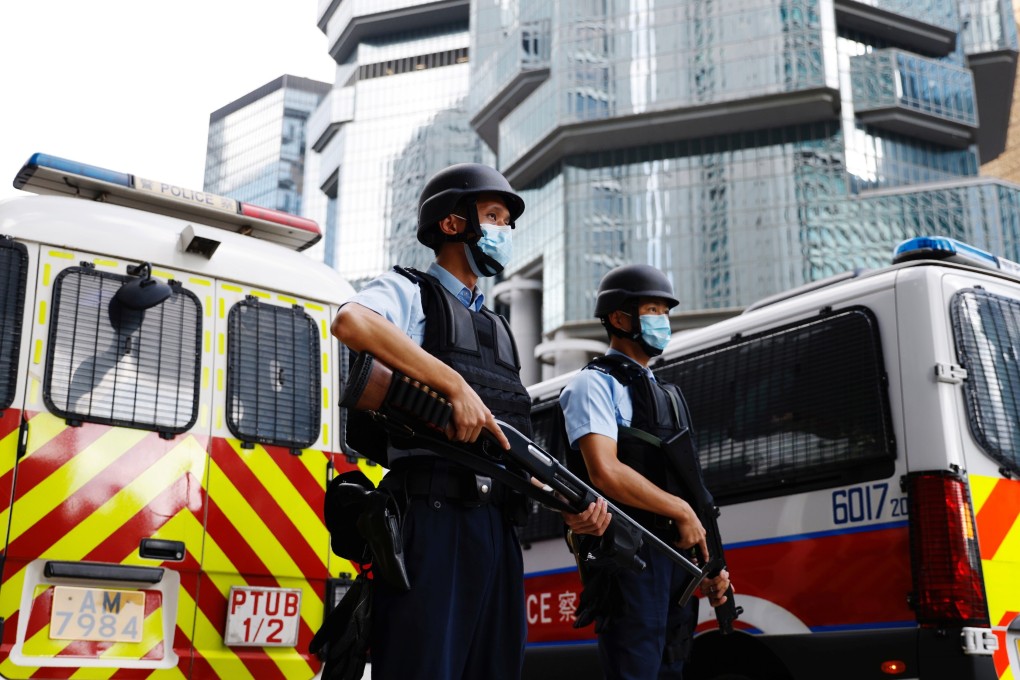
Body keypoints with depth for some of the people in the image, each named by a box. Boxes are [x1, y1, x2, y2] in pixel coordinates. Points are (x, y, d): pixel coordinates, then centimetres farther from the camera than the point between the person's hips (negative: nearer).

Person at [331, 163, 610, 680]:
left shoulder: (496, 329, 26)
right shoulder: (410, 292, 5)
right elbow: (351, 322, -22)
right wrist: (456, 384, -24)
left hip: (497, 530, 8)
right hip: (431, 520, -7)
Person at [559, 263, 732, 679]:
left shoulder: (666, 394, 22)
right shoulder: (596, 384, -4)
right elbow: (605, 473, -18)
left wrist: (709, 563, 13)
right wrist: (682, 512, -11)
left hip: (676, 553, 9)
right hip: (629, 556, -8)